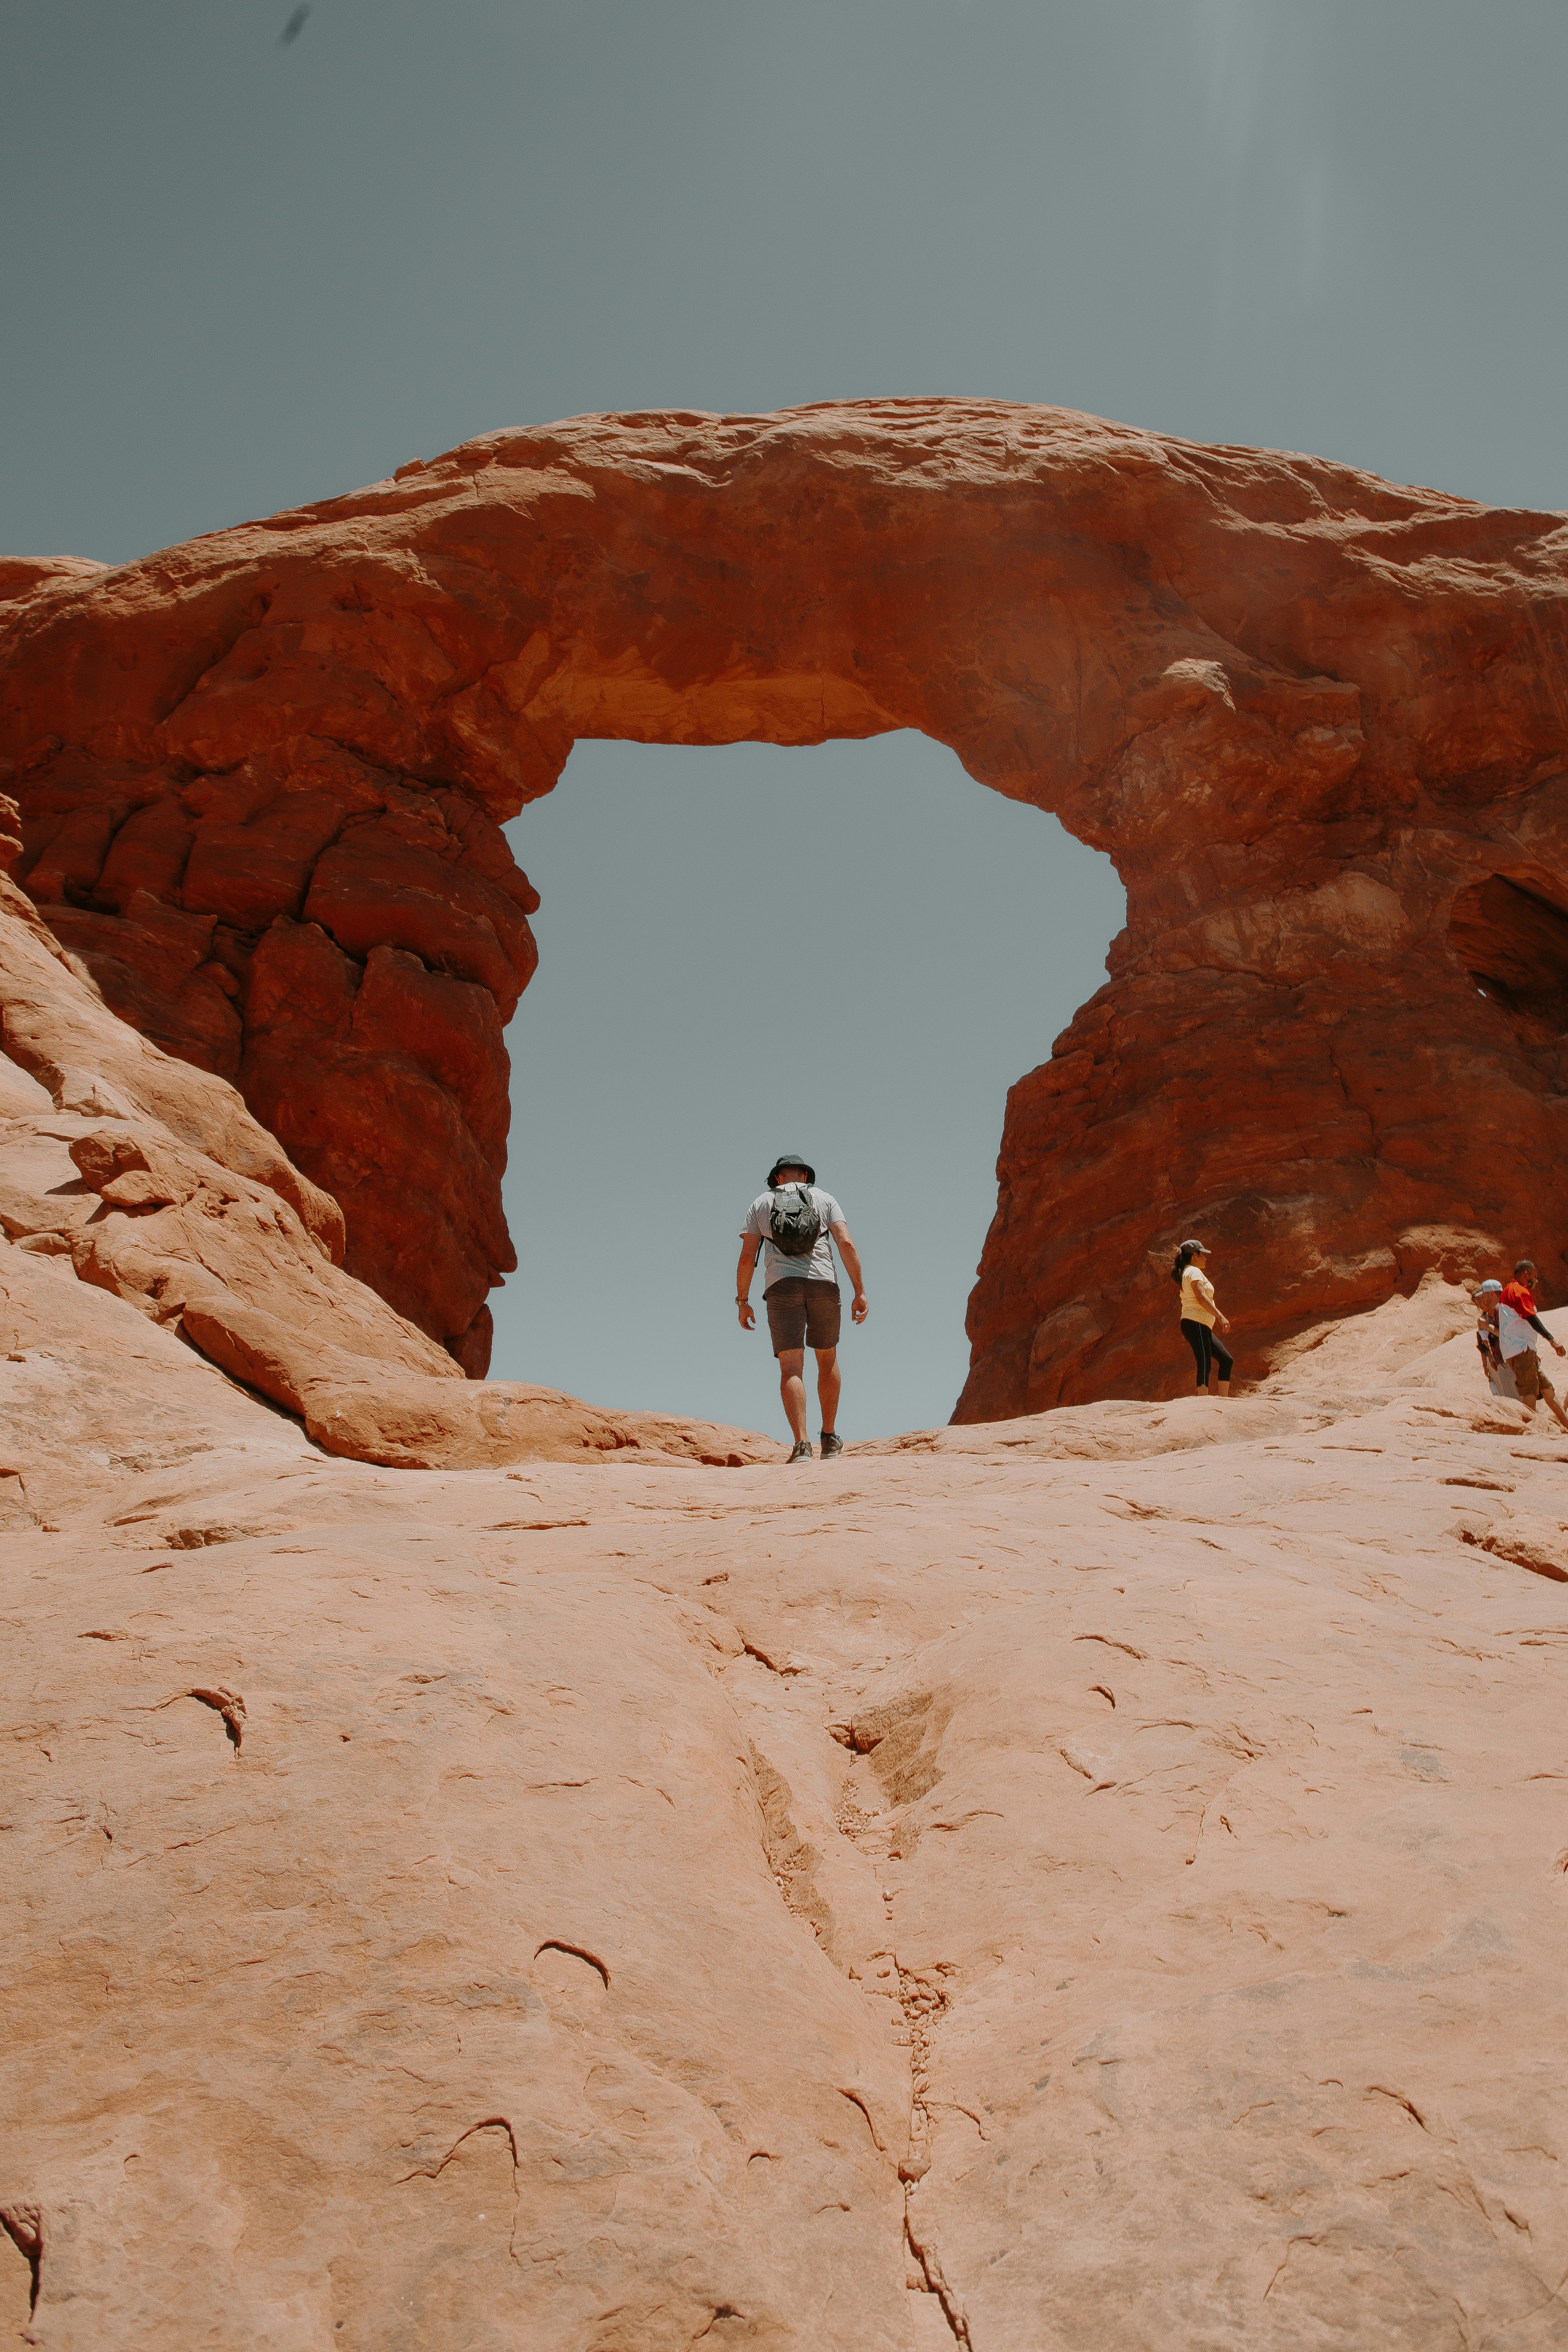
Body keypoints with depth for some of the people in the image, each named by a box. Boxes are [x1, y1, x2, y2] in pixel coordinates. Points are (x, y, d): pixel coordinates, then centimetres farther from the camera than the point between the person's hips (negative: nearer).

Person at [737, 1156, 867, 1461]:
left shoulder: (761, 1203, 16)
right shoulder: (824, 1199, 16)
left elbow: (747, 1256, 8)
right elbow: (847, 1244, 1)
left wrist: (742, 1301, 15)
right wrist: (860, 1292, 1)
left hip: (781, 1287, -1)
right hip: (823, 1285, 1)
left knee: (791, 1369, -5)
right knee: (827, 1361, 19)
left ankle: (801, 1445, -20)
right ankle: (829, 1439, 25)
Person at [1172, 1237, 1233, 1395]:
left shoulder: (1186, 1273, 24)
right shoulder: (1194, 1271, -7)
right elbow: (1201, 1298, -19)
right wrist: (1220, 1316, -22)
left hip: (1203, 1328, 10)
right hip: (1196, 1324, -10)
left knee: (1227, 1360, 10)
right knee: (1205, 1365, -16)